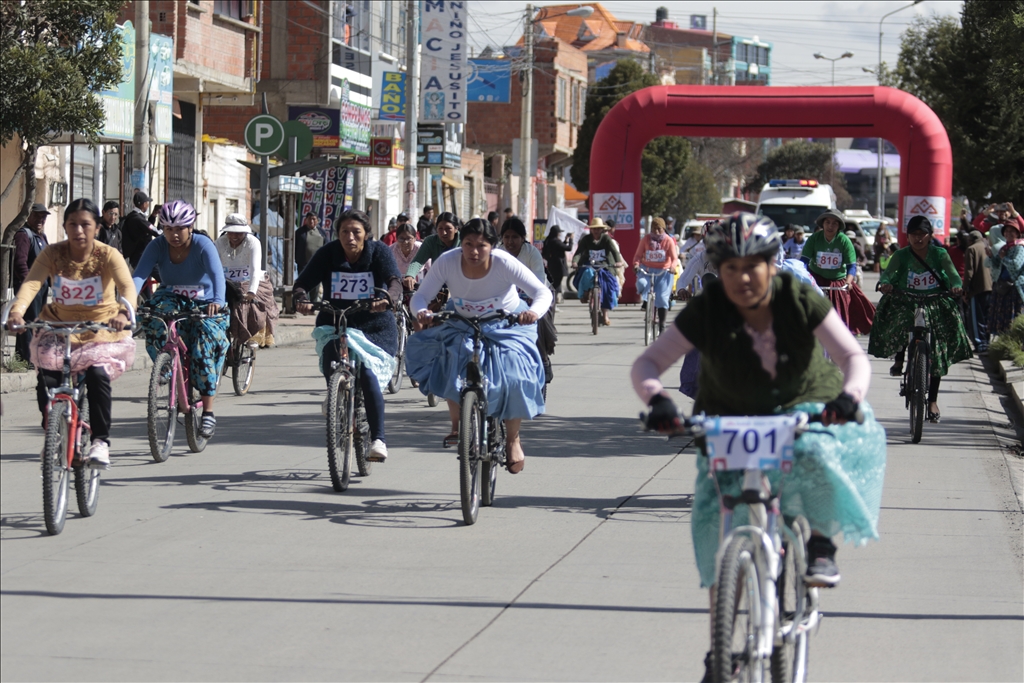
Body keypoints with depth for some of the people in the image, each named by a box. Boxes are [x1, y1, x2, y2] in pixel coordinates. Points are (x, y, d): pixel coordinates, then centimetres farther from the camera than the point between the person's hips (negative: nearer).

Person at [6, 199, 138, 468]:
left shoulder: (108, 255, -13)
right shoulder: (52, 254, -10)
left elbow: (127, 286, -29)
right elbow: (31, 283, -24)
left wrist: (123, 312, -51)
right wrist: (17, 311, -45)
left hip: (102, 329, -2)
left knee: (98, 374, -28)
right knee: (46, 375, -21)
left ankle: (101, 441, -13)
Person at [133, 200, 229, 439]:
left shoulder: (203, 245, -21)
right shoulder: (158, 246, -14)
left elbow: (217, 274, -36)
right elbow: (139, 274, -27)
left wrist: (218, 301, -56)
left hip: (204, 306, -2)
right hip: (173, 302, 2)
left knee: (205, 348, -24)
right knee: (155, 315, -31)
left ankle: (208, 412, -18)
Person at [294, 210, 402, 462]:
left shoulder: (379, 252, -7)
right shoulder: (328, 253, -4)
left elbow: (395, 281, -22)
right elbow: (303, 282, -9)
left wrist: (388, 299, -45)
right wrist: (301, 299, -33)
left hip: (374, 326, -1)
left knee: (368, 373, -22)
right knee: (331, 363, -28)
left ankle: (378, 438, -13)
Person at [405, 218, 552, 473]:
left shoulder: (505, 263, -28)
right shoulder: (447, 262, -23)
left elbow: (543, 293, -28)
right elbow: (420, 296, -21)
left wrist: (534, 311, -50)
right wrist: (421, 311, -45)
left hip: (507, 325, -2)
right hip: (461, 325, 2)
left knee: (514, 377, -22)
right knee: (447, 358, -26)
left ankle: (513, 440, 3)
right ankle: (456, 424, -3)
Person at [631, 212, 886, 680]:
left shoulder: (800, 301, -17)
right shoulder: (705, 312, -17)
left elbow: (853, 355, -23)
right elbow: (647, 363, -20)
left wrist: (849, 394, -45)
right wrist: (656, 398, -42)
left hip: (804, 408, -1)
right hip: (730, 418, 1)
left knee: (814, 453, -35)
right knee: (716, 510, -14)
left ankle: (820, 543, -7)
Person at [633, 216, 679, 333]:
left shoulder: (668, 241, -4)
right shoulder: (645, 239, -1)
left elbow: (674, 257, -10)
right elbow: (638, 255, -2)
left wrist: (672, 266, -31)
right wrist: (636, 264, -24)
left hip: (663, 272, -1)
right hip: (647, 270, 1)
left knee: (662, 298, -9)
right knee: (641, 283, -32)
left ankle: (662, 326, 5)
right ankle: (645, 301, 3)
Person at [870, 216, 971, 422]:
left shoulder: (939, 254, -1)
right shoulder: (901, 256, -2)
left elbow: (953, 274, -12)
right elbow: (887, 273, -15)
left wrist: (956, 286, -36)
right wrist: (884, 283, -39)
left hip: (935, 305, 0)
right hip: (906, 303, 0)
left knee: (937, 354, -4)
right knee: (900, 321, -32)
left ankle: (932, 401, 5)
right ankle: (899, 360, 1)